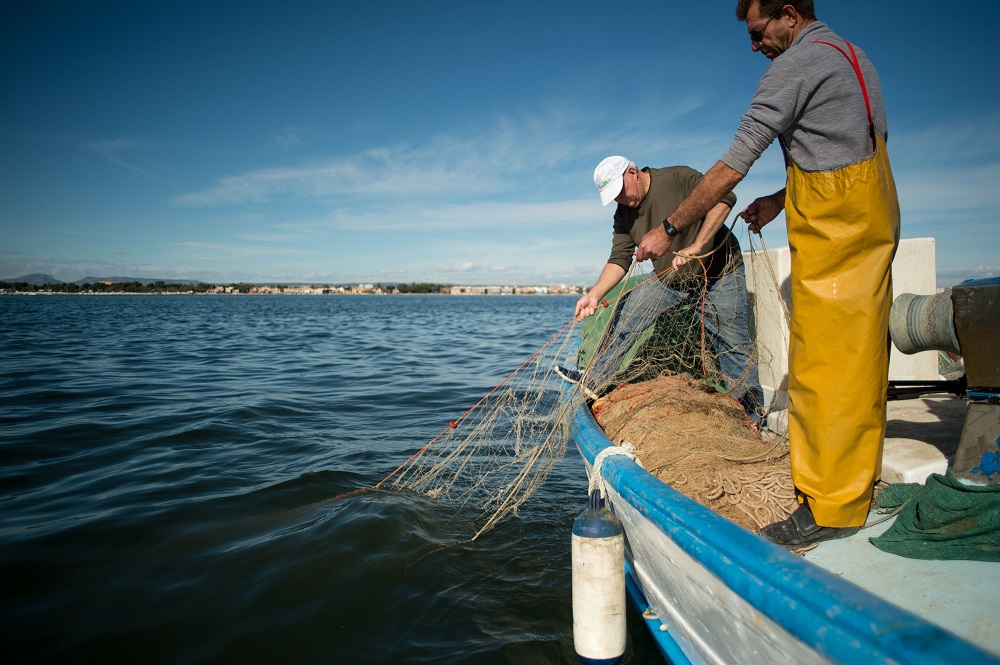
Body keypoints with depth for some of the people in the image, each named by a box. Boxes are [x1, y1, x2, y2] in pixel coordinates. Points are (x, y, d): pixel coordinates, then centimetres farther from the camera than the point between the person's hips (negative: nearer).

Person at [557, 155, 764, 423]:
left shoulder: (678, 178, -20)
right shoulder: (624, 215, -2)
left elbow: (724, 198, -29)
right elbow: (619, 259, -7)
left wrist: (696, 247, -36)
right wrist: (595, 294, -22)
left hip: (719, 273, -5)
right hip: (669, 280, 6)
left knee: (733, 345, -4)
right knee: (627, 316, -3)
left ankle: (750, 415, 10)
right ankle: (594, 380, 6)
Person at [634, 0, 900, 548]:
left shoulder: (795, 65, -11)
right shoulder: (851, 57, 19)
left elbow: (731, 168, -15)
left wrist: (669, 228, -10)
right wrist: (780, 200, 17)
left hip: (834, 229, -10)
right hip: (873, 217, 10)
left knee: (823, 362, -7)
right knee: (860, 351, 14)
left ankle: (831, 507, 0)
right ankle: (861, 474, 25)